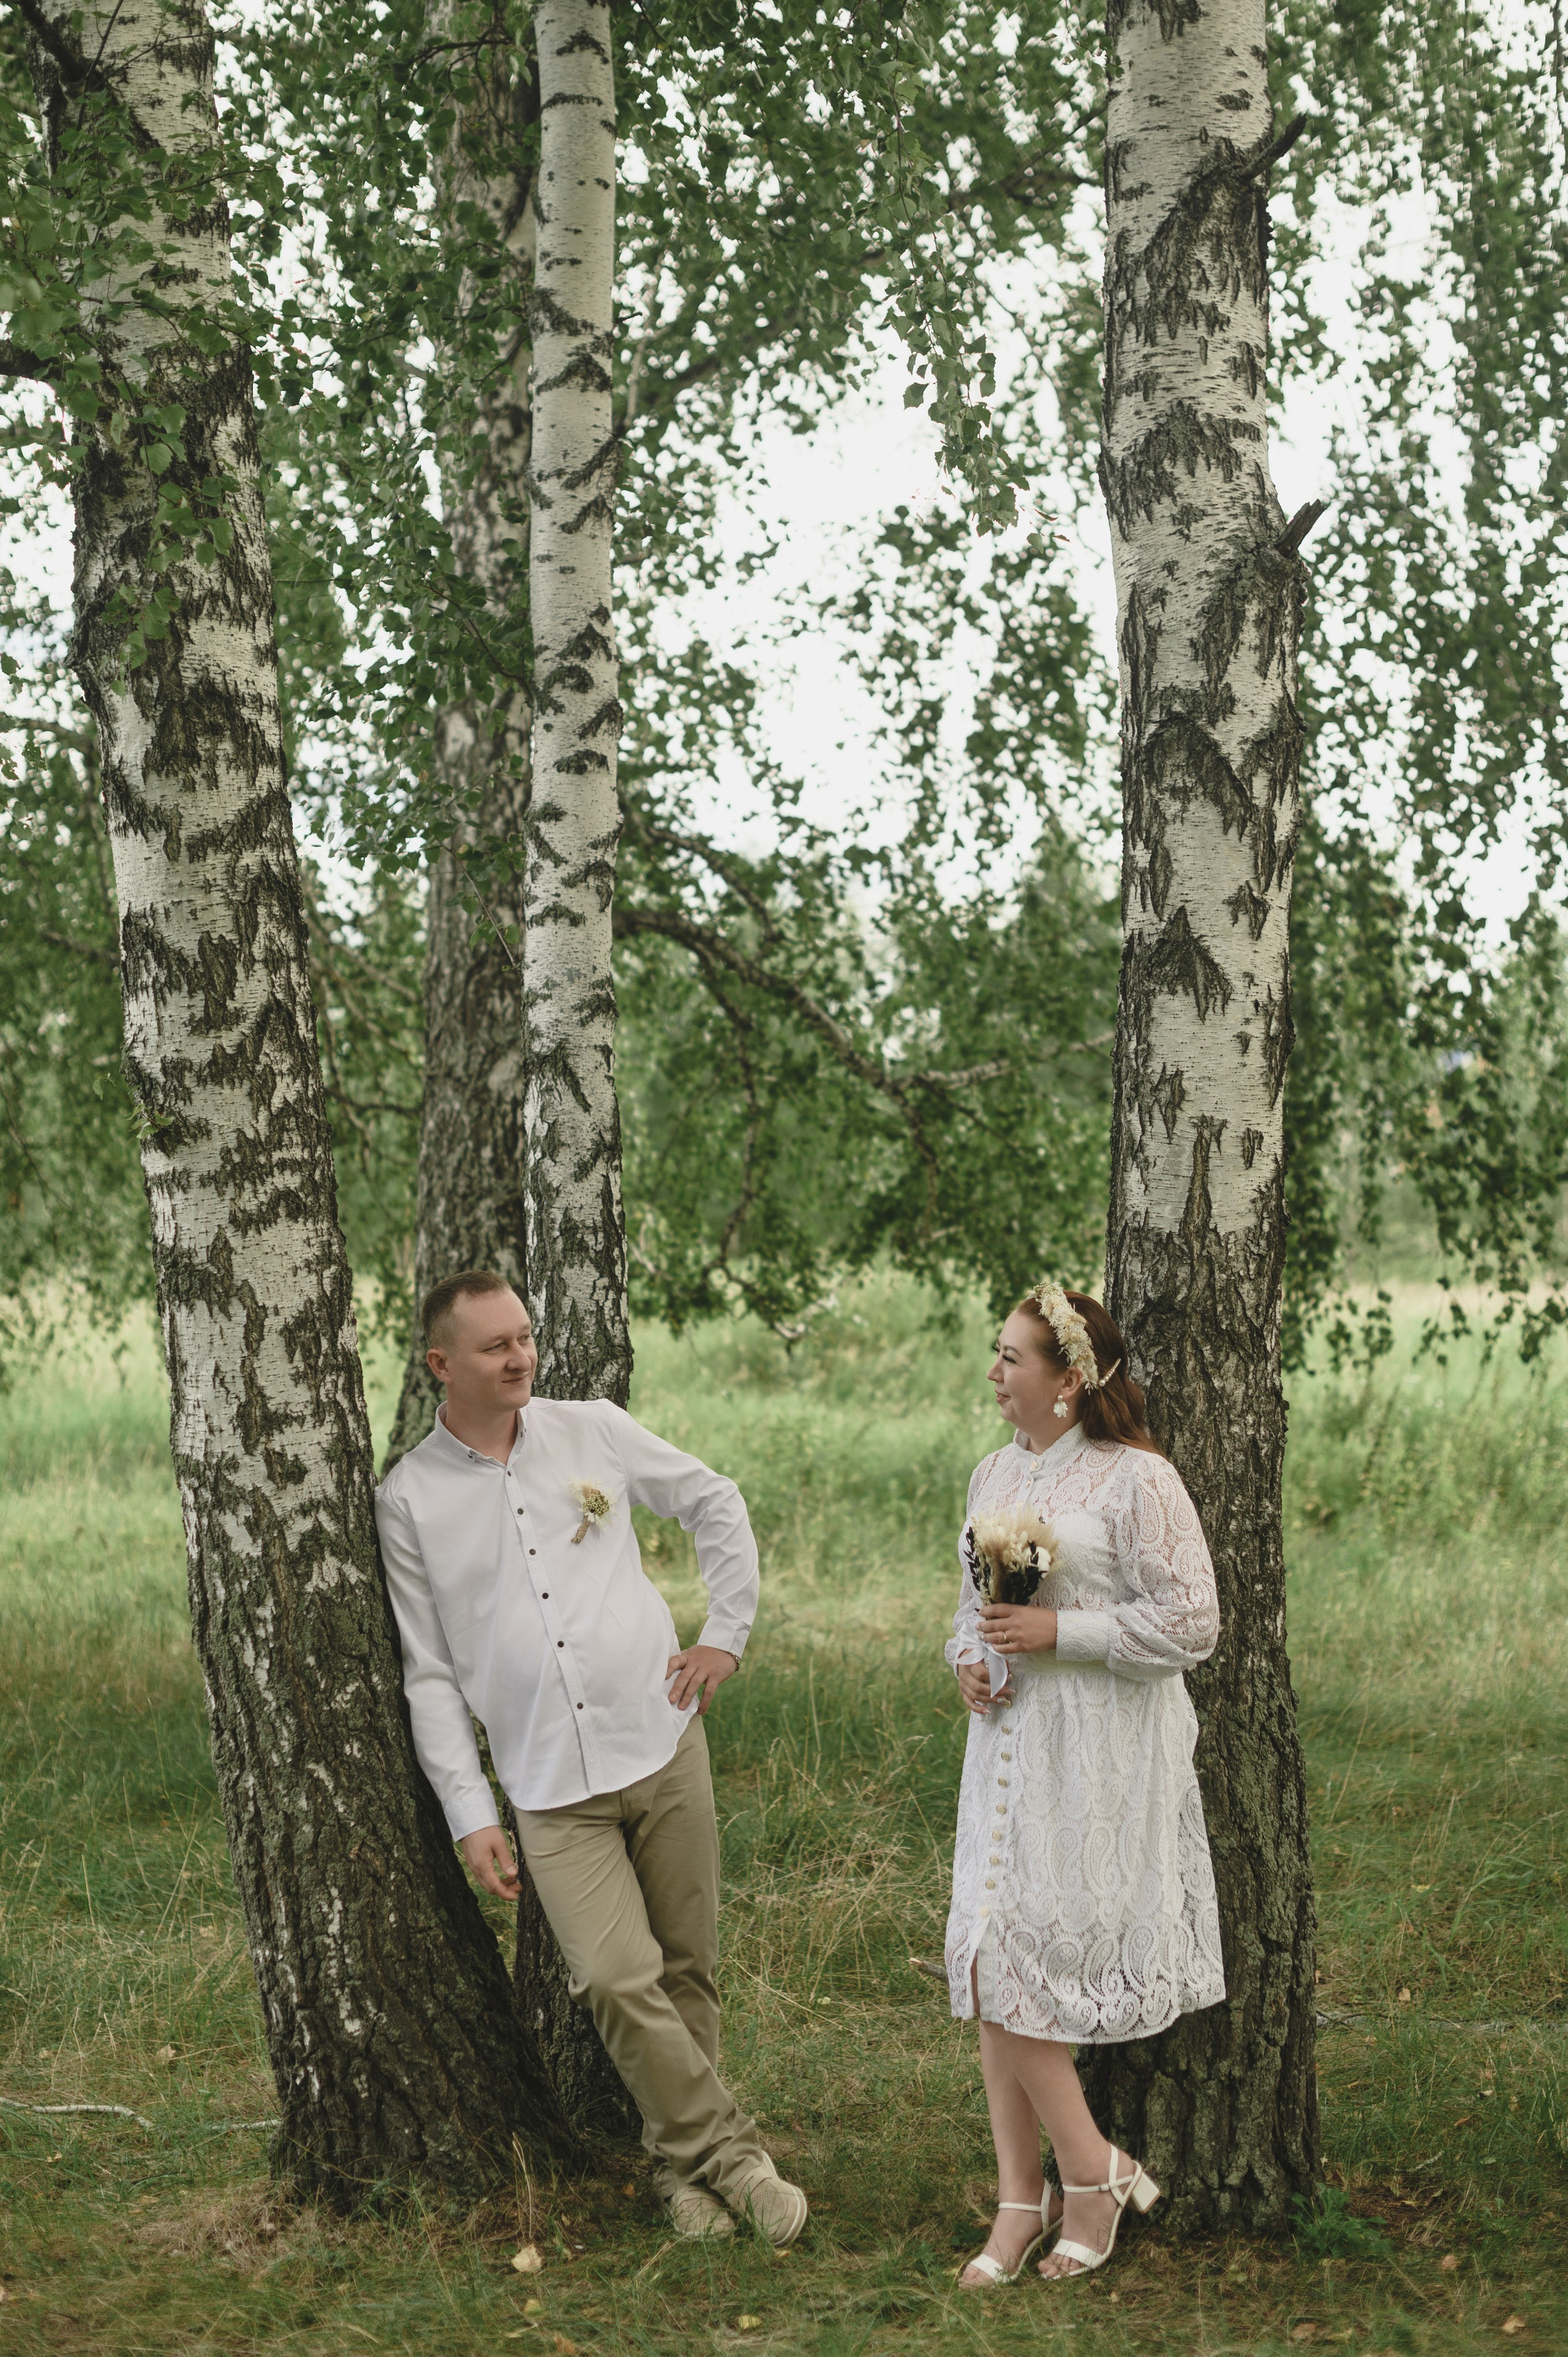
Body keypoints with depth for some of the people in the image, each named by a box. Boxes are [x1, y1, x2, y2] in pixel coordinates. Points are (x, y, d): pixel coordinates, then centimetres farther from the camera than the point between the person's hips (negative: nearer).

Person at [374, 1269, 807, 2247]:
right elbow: (430, 1673, 3)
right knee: (617, 1980, -15)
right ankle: (729, 2150, 1)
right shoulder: (409, 1499, 1)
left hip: (663, 1744, 2)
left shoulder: (593, 1431, 5)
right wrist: (471, 1813, -2)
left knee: (689, 1972, 6)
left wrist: (728, 1634, 8)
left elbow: (717, 1505, 17)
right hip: (551, 1789, -1)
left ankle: (688, 2167, 22)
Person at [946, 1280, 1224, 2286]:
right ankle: (1022, 2200, 12)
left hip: (1101, 1757, -7)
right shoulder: (995, 1475, 13)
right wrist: (967, 1658, 4)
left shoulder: (1137, 1480, -10)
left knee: (1020, 1963, -9)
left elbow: (1190, 1623, -12)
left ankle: (1095, 2171, 11)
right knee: (993, 1966, 3)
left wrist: (1060, 1631, -17)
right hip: (1009, 1741, 7)